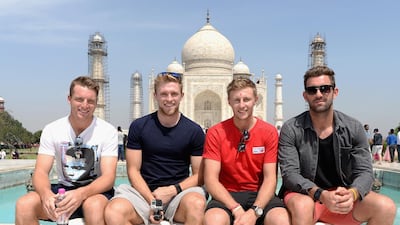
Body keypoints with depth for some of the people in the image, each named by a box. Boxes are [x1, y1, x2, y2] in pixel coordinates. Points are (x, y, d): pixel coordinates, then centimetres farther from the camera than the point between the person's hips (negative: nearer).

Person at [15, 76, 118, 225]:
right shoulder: (52, 129, -2)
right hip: (63, 189, 3)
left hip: (96, 190, -2)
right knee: (24, 205, -25)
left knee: (94, 206, -37)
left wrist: (82, 193, -37)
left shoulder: (108, 131, -10)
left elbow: (108, 177, -16)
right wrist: (46, 193, -32)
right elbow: (40, 172, -8)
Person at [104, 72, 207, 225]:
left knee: (197, 204, -35)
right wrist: (151, 200, -12)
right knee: (113, 212, -30)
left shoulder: (194, 131, 3)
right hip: (145, 191, 1)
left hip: (180, 191, 0)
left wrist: (173, 190, -12)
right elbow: (133, 170, 2)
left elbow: (199, 175, 4)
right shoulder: (138, 126, 4)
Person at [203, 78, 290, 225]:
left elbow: (270, 178, -5)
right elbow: (211, 180, -8)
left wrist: (254, 211, -20)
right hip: (227, 195, -1)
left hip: (259, 195, 1)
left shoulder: (269, 132, 0)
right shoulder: (215, 133, -3)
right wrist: (236, 209, -21)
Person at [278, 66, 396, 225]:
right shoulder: (291, 129, -9)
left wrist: (351, 194, -28)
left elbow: (364, 171, -5)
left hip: (342, 197, 4)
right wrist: (321, 194, -32)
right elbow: (289, 173, -15)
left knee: (386, 207, -21)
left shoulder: (354, 128, -1)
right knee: (302, 206, -37)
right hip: (304, 196, -3)